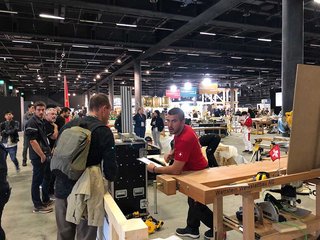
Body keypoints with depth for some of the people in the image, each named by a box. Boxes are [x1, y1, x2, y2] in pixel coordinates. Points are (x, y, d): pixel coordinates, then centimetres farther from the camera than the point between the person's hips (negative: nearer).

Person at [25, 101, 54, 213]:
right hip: (38, 157, -9)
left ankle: (46, 200, 34)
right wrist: (42, 156, -18)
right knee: (37, 181, 2)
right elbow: (32, 141, -22)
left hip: (45, 155, 9)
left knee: (46, 178, 19)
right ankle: (37, 206, 14)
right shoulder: (32, 123, -16)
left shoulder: (41, 122, 12)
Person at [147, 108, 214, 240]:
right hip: (194, 170, 10)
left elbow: (176, 170, -36)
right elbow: (178, 146, 13)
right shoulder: (181, 130, -8)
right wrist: (171, 153, -9)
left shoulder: (185, 138, -37)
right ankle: (192, 229, 42)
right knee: (193, 201, 24)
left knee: (197, 205, 10)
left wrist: (154, 169, -24)